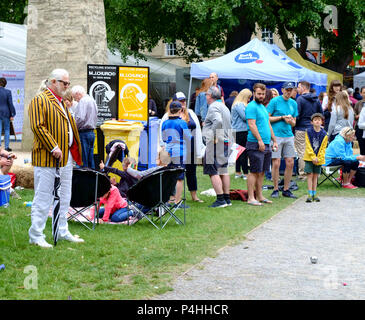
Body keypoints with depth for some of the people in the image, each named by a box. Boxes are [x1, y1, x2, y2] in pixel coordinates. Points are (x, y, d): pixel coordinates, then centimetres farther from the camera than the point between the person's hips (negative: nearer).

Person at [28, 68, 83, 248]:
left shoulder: (62, 102, 20)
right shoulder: (39, 101, -8)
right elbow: (38, 126, -17)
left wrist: (74, 150, 15)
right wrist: (54, 148, -20)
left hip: (66, 156, 9)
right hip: (47, 158, -9)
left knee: (64, 197, 15)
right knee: (43, 198, -5)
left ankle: (62, 232, 25)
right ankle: (36, 235, 1)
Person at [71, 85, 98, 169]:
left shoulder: (83, 101, -13)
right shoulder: (92, 100, 17)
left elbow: (80, 118, -23)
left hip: (83, 133, -10)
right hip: (91, 132, 10)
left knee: (82, 162, -7)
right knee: (90, 159, 12)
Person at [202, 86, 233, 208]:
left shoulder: (213, 107, -11)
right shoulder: (224, 106, 19)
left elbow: (218, 121, -29)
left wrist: (214, 136, -21)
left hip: (216, 143, -10)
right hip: (226, 142, 10)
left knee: (213, 172, -8)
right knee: (223, 170, 14)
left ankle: (220, 199, -13)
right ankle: (227, 198, 17)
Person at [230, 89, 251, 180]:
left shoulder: (237, 104, 19)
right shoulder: (240, 105, -13)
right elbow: (245, 117, -18)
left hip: (236, 131, 10)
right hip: (242, 131, -10)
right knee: (244, 153, -8)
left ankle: (238, 172, 17)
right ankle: (245, 173, -7)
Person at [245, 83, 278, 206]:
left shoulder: (263, 107, 21)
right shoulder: (252, 106, -8)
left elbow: (268, 125, 26)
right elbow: (252, 124, -17)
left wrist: (274, 140, 21)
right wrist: (260, 140, -21)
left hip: (265, 145, 9)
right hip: (256, 145, -9)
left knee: (262, 172, 11)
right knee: (254, 171, -8)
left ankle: (259, 196, 17)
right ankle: (251, 198, -5)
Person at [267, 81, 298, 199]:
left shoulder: (293, 103, 14)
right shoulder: (275, 101, -2)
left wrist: (290, 121, -5)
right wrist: (282, 117, -10)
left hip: (289, 136, 5)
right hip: (276, 135, -5)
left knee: (290, 163, 2)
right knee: (276, 163, -6)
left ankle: (286, 190, 12)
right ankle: (275, 189, 6)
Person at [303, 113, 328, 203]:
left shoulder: (324, 134, -1)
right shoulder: (308, 132, -5)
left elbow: (323, 148, 0)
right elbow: (308, 146, -7)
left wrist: (318, 158, -10)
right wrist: (313, 157, -13)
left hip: (319, 159, 2)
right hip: (309, 157, -2)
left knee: (315, 176, 8)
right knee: (310, 175, -3)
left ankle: (314, 194, 14)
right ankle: (310, 194, -4)